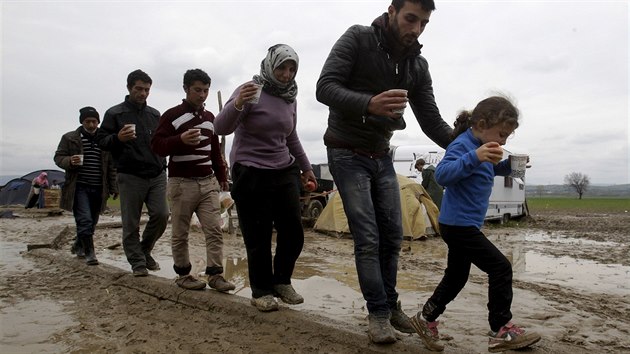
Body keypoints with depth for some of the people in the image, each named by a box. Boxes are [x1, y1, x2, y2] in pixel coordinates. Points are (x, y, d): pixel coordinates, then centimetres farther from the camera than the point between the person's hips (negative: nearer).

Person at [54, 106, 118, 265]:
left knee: (92, 221, 11)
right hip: (79, 186, -3)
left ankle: (78, 246, 35)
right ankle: (89, 252, -4)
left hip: (98, 189, 3)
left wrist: (113, 187, 5)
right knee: (85, 220, -12)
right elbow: (58, 157, 6)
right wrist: (70, 161, -17)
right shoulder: (69, 138, 4)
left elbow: (111, 166, 8)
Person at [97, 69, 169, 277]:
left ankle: (145, 250, 19)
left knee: (161, 215, -5)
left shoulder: (155, 114, 16)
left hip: (157, 175, 3)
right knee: (131, 223, 0)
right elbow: (101, 140, 3)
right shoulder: (115, 113, 4)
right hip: (130, 176, -3)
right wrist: (118, 138, -18)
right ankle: (137, 262, 14)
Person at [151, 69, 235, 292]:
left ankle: (215, 275, 1)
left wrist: (222, 176, 20)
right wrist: (180, 139, -25)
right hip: (182, 183, -4)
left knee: (215, 230, -3)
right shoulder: (172, 115, -2)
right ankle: (183, 274, 17)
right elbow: (156, 146, -8)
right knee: (180, 234, 4)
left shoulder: (209, 117, 16)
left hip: (208, 182, 5)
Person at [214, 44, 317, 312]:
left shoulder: (290, 98, 10)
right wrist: (237, 104, -37)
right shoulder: (251, 90, -10)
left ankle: (281, 282, 25)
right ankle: (261, 290, 17)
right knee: (258, 237, -1)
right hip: (251, 174, -6)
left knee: (293, 233, 4)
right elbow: (221, 128, -20)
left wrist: (306, 167, 26)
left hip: (284, 172, 6)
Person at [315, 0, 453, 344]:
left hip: (381, 156, 6)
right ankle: (378, 312, 5)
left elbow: (432, 121, 0)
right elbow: (325, 87, -22)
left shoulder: (418, 66, 2)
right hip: (347, 154, -5)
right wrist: (369, 103, -40)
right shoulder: (357, 39, -13)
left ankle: (389, 304, 21)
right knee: (368, 237, -8)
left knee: (392, 235, 6)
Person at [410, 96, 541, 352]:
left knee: (456, 276, 18)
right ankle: (501, 331, 1)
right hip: (459, 225, -11)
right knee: (501, 268, -9)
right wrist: (474, 156, -44)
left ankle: (426, 319, 30)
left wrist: (509, 165, 12)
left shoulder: (481, 147, 13)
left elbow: (493, 171, 31)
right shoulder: (462, 145, -18)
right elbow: (442, 174, -33)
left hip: (460, 226, 11)